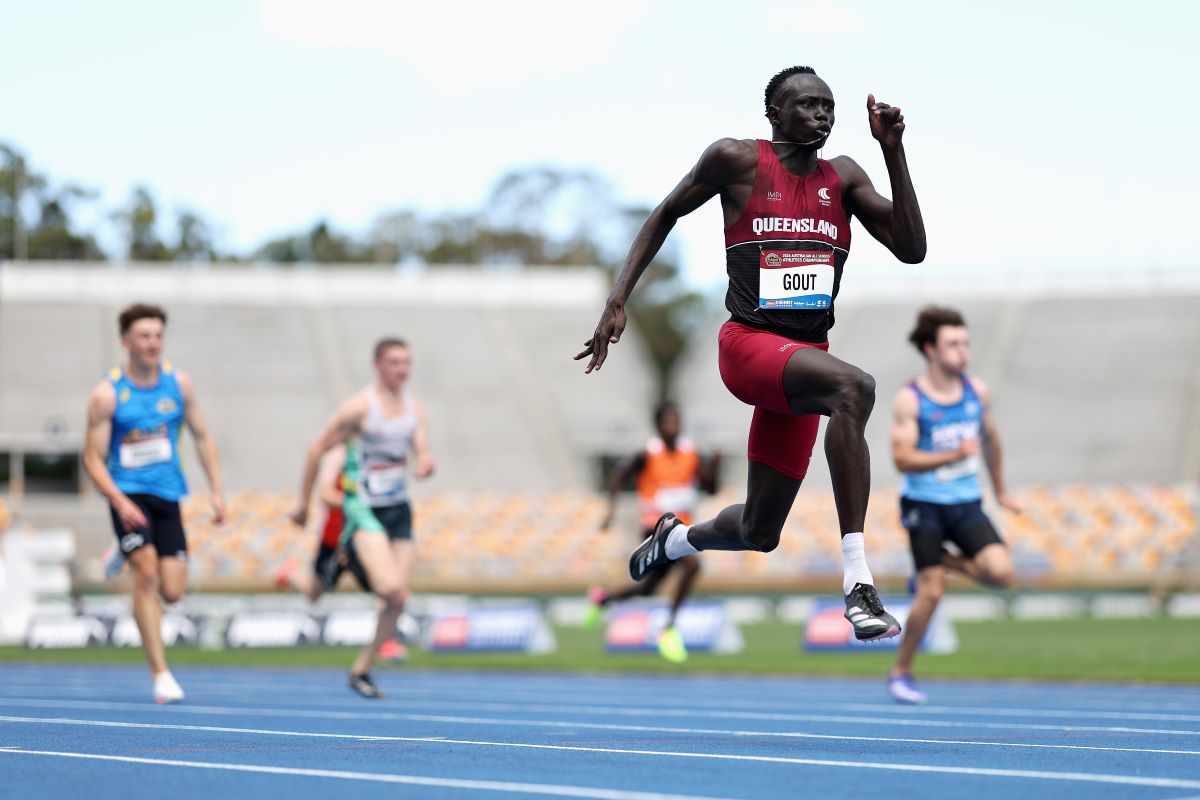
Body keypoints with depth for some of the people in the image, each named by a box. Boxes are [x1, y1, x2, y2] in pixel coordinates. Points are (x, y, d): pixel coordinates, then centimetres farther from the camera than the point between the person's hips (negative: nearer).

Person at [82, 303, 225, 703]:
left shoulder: (178, 383, 2)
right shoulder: (107, 394, -9)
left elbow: (202, 436, 12)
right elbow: (93, 458, -7)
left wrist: (217, 491, 5)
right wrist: (120, 502, -21)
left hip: (167, 494, 4)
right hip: (128, 493, -4)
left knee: (173, 591, -2)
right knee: (147, 572, -21)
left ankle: (126, 560, 34)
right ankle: (160, 673, -15)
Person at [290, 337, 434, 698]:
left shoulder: (415, 408, 6)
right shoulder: (359, 407, -11)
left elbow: (422, 455, 3)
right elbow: (317, 449, -5)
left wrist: (425, 465, -23)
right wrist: (304, 503, -2)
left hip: (399, 509, 6)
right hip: (364, 508, -6)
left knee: (400, 599, 2)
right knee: (390, 585, -26)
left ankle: (361, 670, 15)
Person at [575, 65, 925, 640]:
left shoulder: (843, 178, 10)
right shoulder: (738, 160, -1)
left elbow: (912, 249, 1)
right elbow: (664, 216, 11)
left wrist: (893, 150, -6)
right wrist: (617, 302, 3)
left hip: (804, 355, 6)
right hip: (749, 342, -6)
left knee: (759, 534, 11)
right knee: (854, 387, -37)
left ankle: (675, 539, 48)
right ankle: (857, 586, -41)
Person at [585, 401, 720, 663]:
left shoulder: (691, 453, 1)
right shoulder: (648, 455, -13)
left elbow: (710, 487, 4)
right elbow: (621, 474, -4)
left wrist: (713, 467, -15)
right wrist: (611, 507, -14)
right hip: (656, 527, -6)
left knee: (647, 589, 15)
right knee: (692, 563, -30)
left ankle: (603, 598, 45)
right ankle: (669, 629, -21)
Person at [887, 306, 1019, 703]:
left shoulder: (977, 391, 5)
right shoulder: (910, 400, -10)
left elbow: (989, 438, 22)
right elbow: (902, 459, -17)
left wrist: (1000, 489, 30)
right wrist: (954, 455, -28)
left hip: (967, 504, 4)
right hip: (924, 505, -4)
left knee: (1001, 572, -17)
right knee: (931, 594, -8)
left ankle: (944, 561, 15)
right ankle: (901, 672, 12)